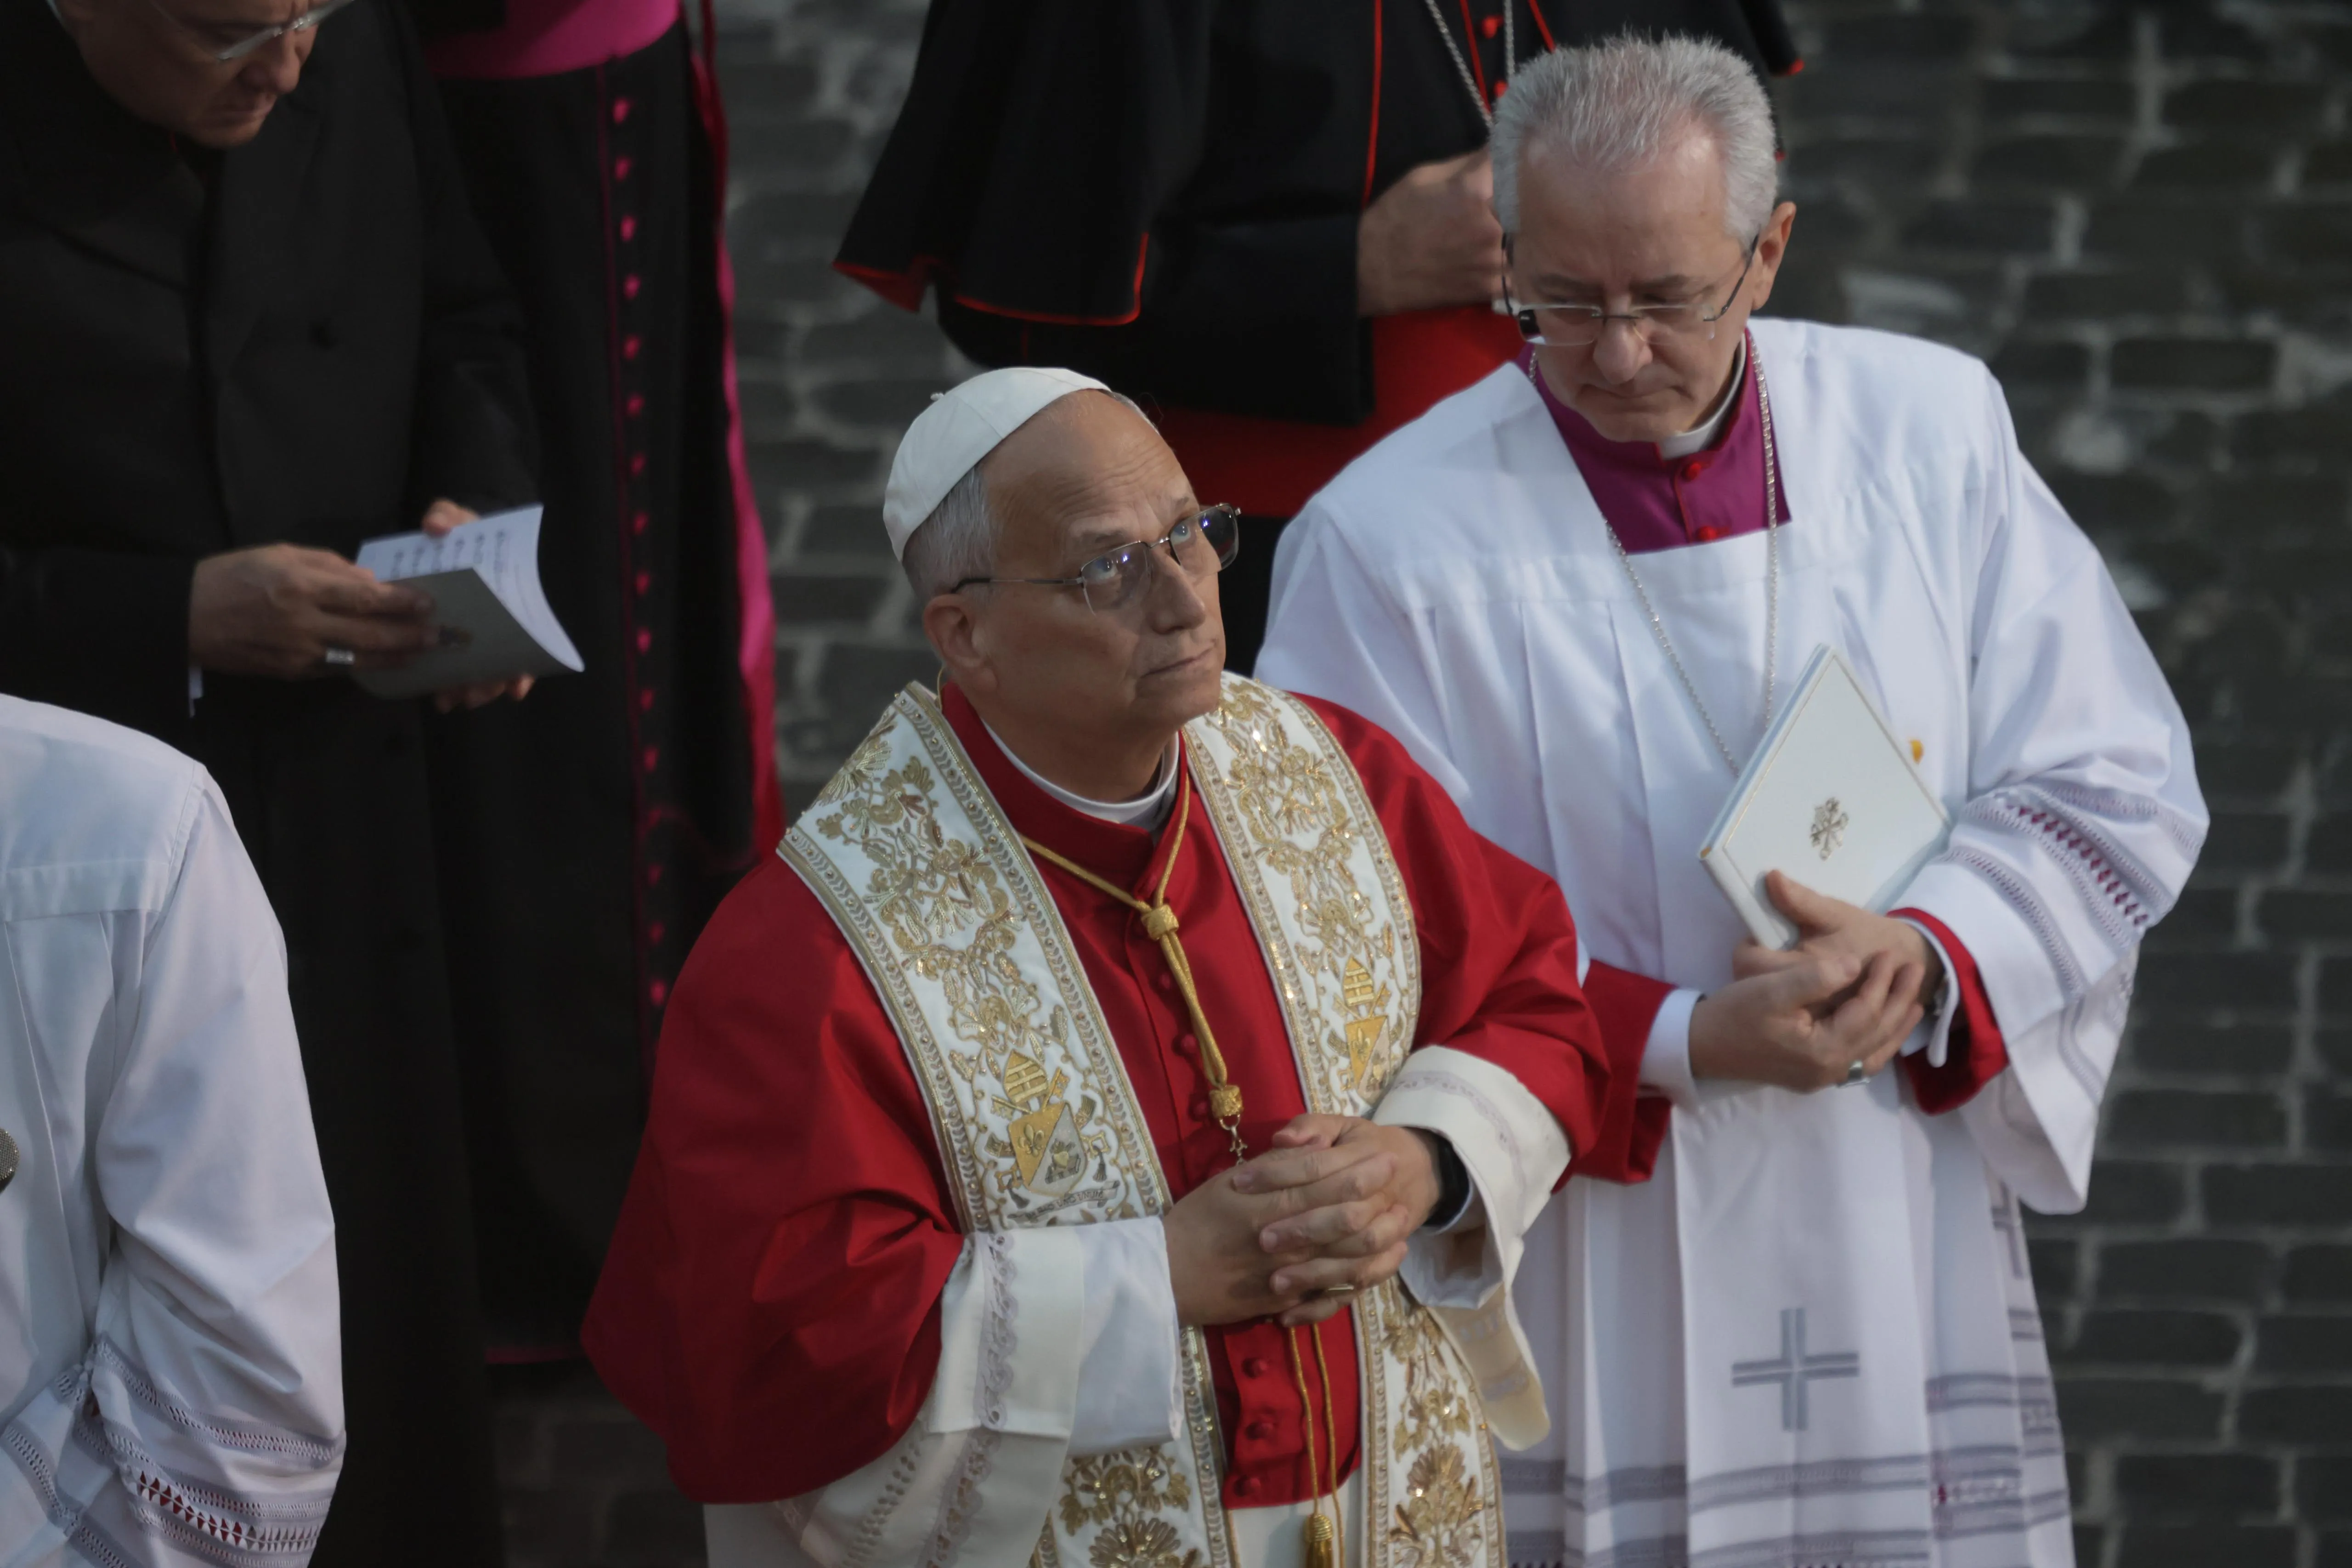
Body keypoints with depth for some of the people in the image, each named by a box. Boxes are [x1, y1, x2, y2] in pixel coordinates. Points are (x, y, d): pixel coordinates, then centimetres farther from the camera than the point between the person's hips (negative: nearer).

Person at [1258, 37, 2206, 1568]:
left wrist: (1928, 956, -16)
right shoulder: (1390, 540, -13)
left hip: (1902, 1259, 3)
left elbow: (2117, 788, 2)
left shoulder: (1933, 429, -1)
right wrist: (1682, 1043, -23)